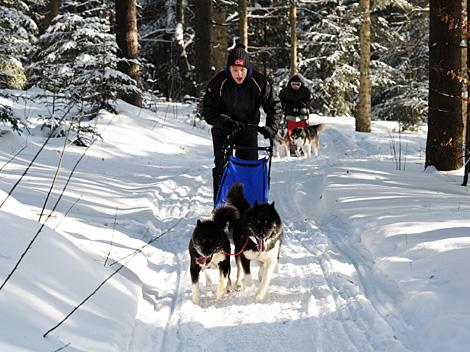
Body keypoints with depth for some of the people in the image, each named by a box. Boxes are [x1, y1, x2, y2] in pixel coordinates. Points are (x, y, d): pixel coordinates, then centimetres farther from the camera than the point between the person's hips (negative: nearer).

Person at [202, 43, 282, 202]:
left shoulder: (259, 82, -19)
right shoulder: (218, 83, -22)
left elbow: (274, 105, -11)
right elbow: (208, 112, -18)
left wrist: (271, 126, -26)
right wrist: (226, 122, -33)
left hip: (248, 128, 1)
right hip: (223, 130, -1)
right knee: (221, 165, -3)